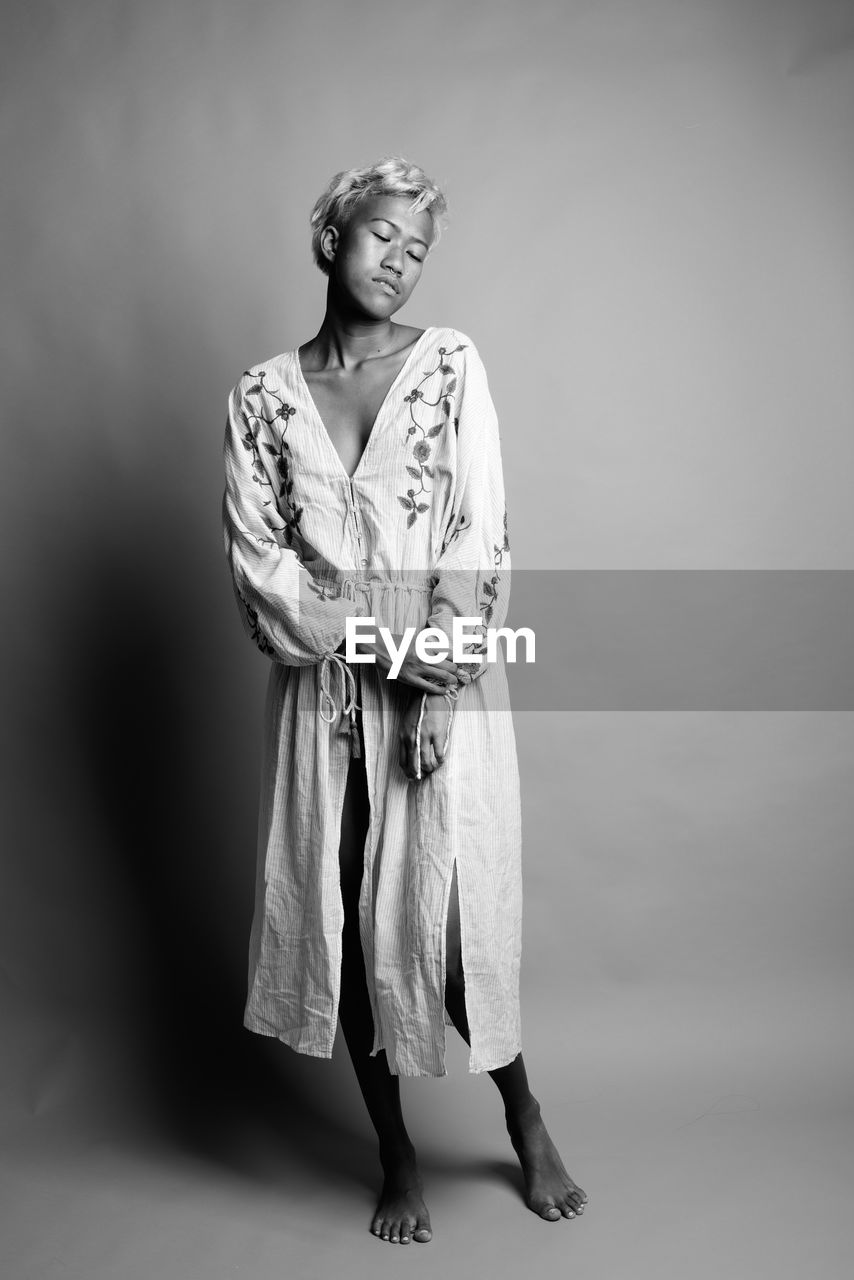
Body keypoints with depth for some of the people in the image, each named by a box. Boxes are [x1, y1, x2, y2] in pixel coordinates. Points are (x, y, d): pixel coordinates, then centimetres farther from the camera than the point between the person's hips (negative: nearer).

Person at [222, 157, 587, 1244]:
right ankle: (397, 1156, 29)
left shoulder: (451, 365, 2)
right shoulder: (262, 396, 5)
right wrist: (389, 644, -13)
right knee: (344, 925, 7)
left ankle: (524, 1120, 30)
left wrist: (438, 688, -13)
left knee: (444, 924, 0)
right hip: (323, 695, 2)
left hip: (443, 685, -1)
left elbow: (480, 540, -5)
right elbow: (257, 562, -2)